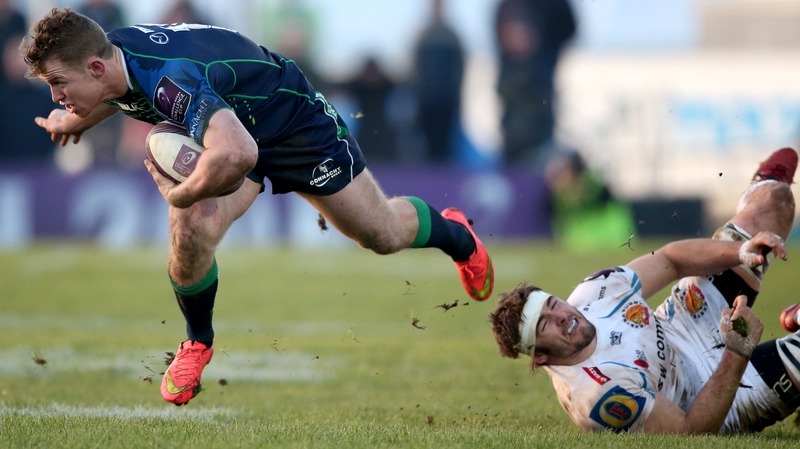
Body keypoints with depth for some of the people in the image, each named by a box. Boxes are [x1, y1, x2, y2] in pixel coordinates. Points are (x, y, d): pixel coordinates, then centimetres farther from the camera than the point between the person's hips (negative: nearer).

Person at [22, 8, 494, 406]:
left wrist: (180, 194, -42)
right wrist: (74, 121, 4)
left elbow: (236, 155, -60)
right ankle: (198, 344, 5)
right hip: (235, 130, 6)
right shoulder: (113, 52, -19)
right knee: (191, 232, -21)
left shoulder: (171, 80, -45)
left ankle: (455, 233, 46)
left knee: (383, 233, 12)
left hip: (295, 119, -6)